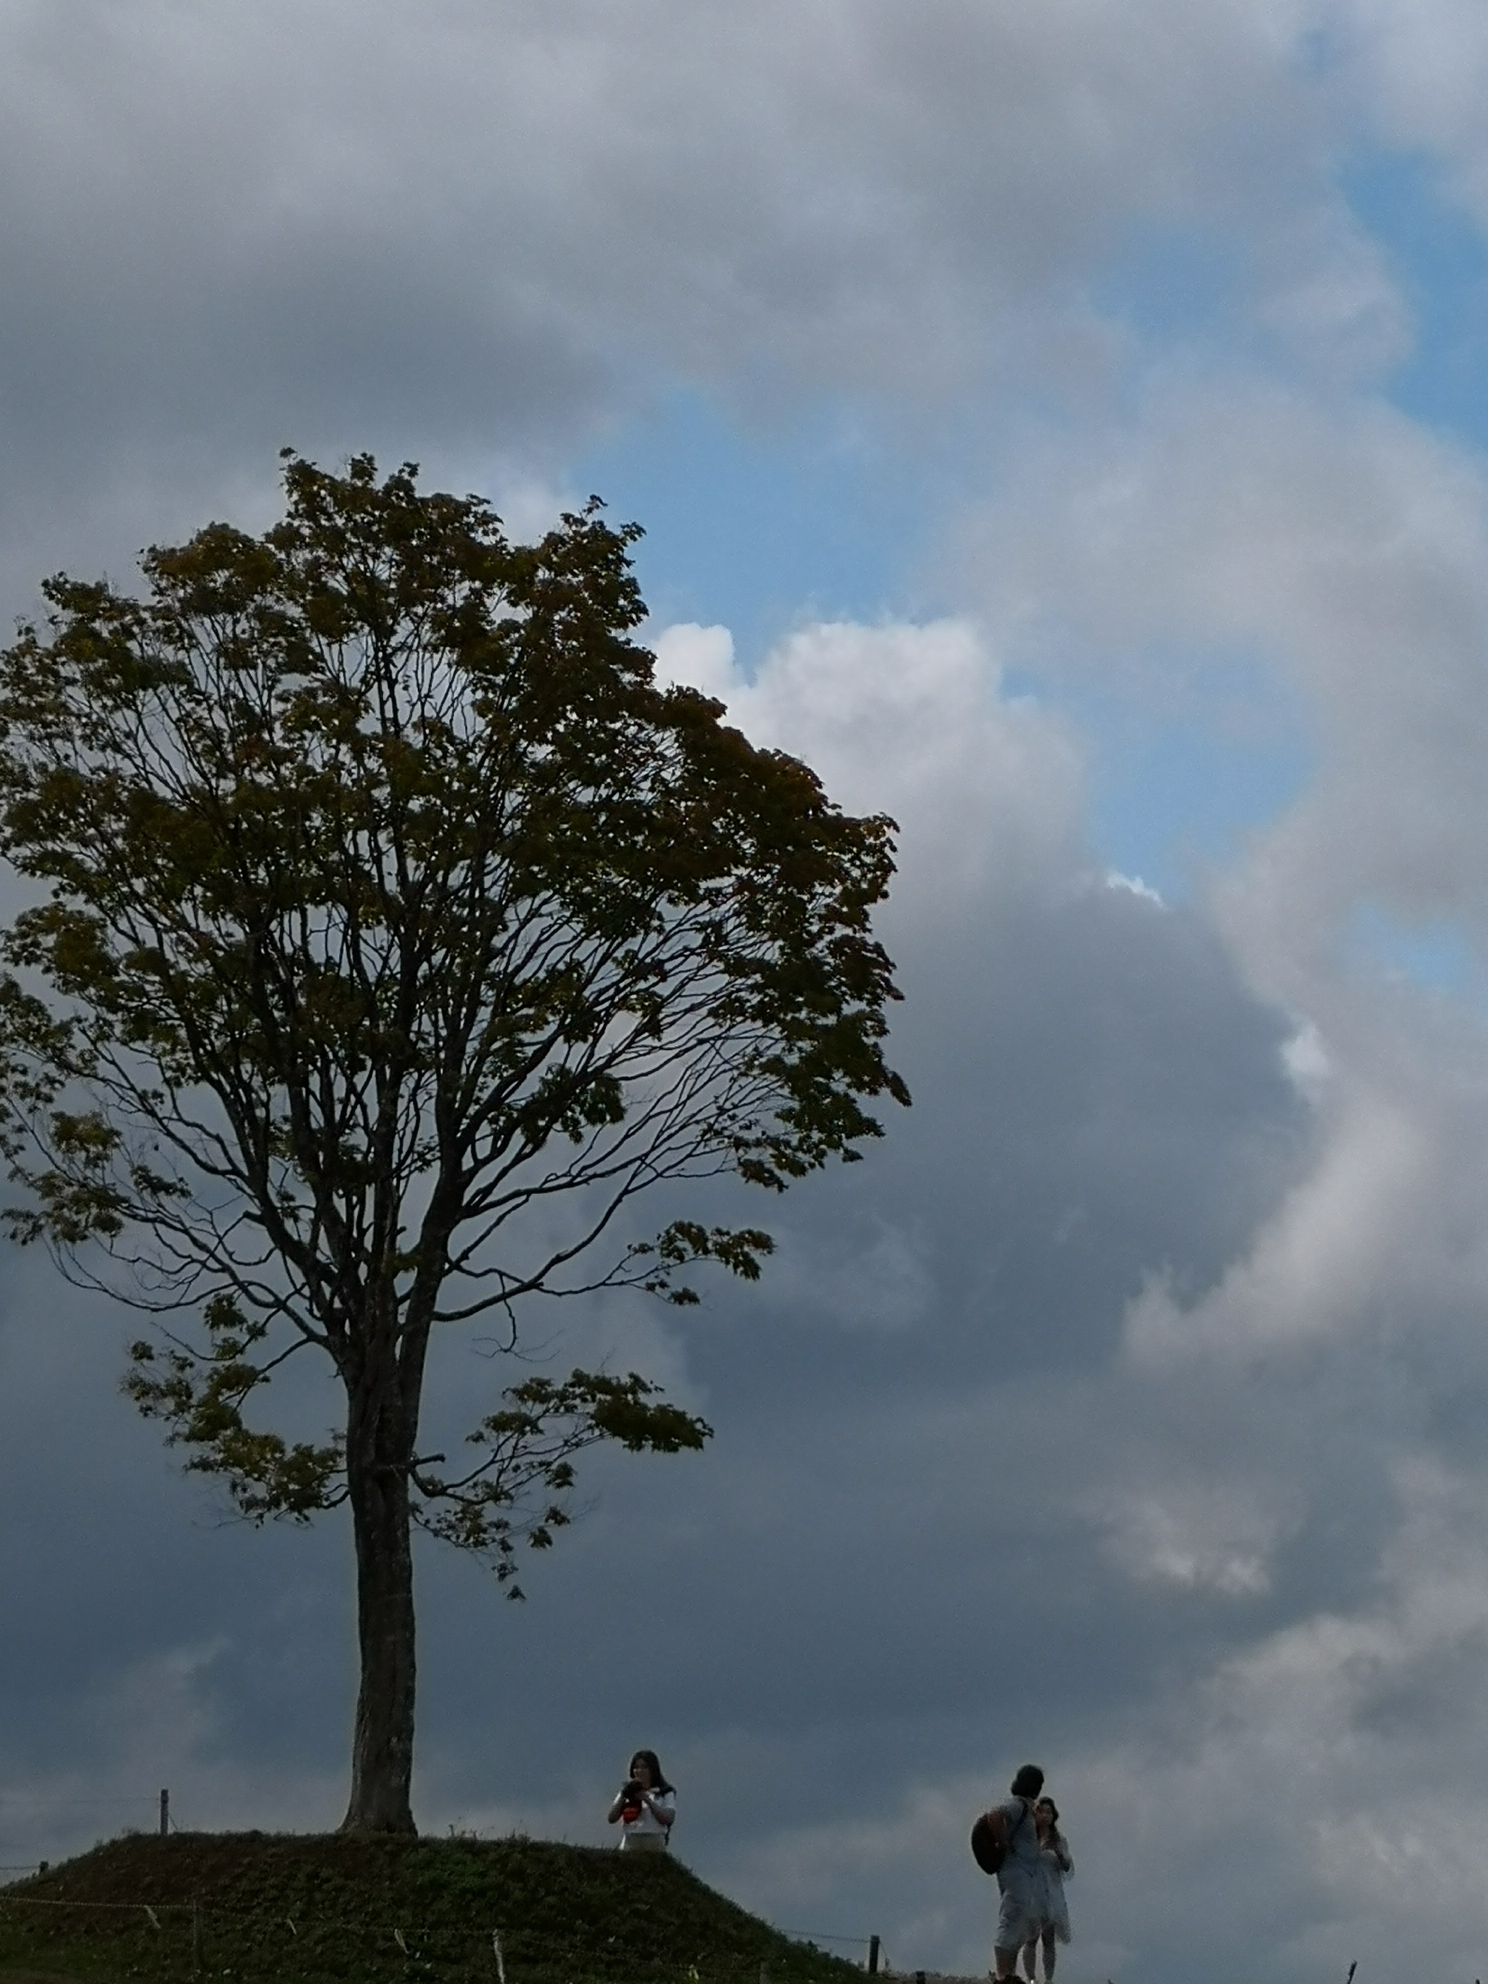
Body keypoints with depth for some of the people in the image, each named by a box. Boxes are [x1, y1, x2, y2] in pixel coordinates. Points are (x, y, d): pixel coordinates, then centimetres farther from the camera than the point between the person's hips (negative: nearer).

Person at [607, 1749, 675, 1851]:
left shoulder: (665, 1793, 10)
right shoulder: (628, 1792, 19)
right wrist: (623, 1796, -4)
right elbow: (611, 1818, 9)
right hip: (630, 1844, 2)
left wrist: (647, 1799, -9)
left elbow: (667, 1819, -4)